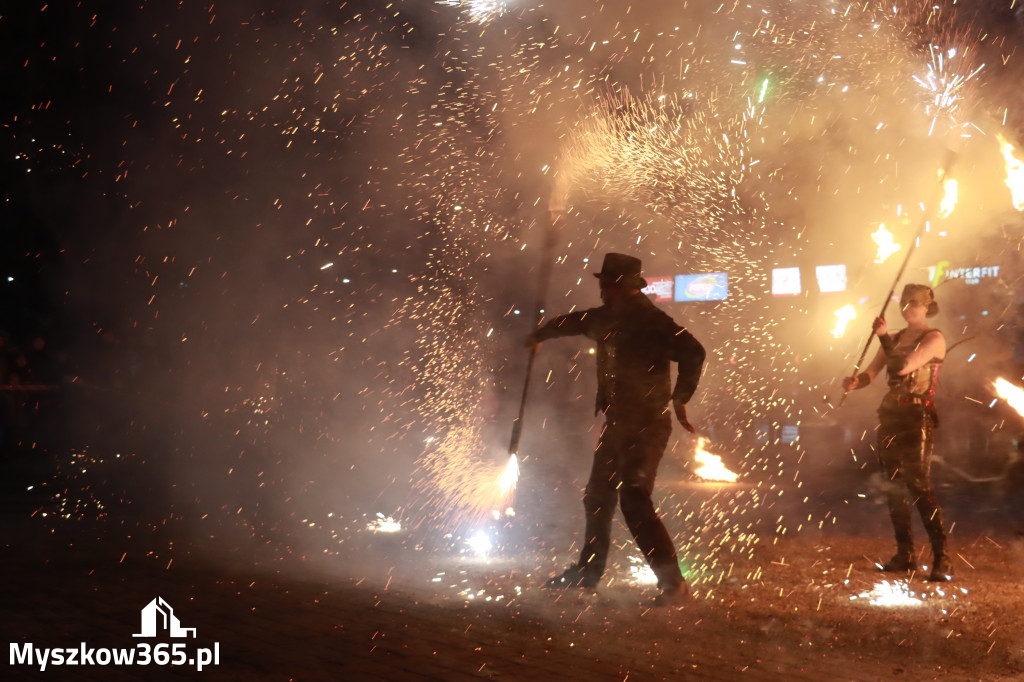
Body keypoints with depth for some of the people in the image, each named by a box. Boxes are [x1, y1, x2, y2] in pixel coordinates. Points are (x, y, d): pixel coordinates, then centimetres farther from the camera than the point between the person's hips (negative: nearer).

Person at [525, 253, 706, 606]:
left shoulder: (650, 321, -16)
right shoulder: (606, 319, 11)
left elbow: (693, 353, -24)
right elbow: (573, 322, 31)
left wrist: (680, 399, -24)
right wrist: (539, 335, 47)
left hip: (646, 424, -9)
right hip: (616, 424, 9)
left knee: (634, 500, -18)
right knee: (598, 497, 17)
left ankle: (672, 582, -14)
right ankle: (588, 570, 34)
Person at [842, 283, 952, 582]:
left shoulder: (934, 339, -5)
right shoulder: (897, 338, 16)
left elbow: (903, 367, -18)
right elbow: (872, 371, 7)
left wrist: (884, 336, -12)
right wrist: (855, 382, -14)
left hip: (917, 416, -7)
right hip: (890, 413, 7)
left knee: (918, 484, -15)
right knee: (893, 485, 7)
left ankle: (942, 558, -15)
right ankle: (905, 554, 14)